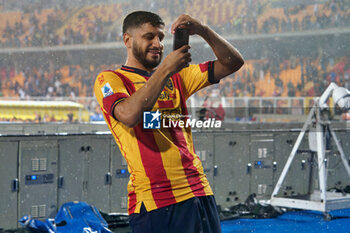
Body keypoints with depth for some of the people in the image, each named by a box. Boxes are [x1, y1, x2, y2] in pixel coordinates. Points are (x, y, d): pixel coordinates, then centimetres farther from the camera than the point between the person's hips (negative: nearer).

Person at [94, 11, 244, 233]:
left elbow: (233, 62, 14)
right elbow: (129, 115, -18)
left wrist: (203, 30, -1)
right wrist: (165, 70, -13)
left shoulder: (176, 75, 20)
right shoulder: (110, 79, 4)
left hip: (199, 191, 5)